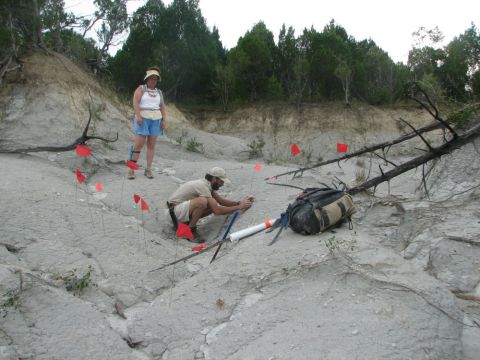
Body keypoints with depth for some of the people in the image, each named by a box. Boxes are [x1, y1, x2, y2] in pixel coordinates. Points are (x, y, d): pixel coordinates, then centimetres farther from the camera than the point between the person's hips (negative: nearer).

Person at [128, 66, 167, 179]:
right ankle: (131, 169, -4)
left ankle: (148, 169, 7)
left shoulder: (159, 92, 15)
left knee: (151, 145, 2)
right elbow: (135, 103, -9)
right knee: (138, 144, -10)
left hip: (155, 120, 4)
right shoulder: (141, 88, 2)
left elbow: (162, 107, 12)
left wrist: (164, 120, 1)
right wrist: (138, 116, -21)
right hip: (143, 119, -4)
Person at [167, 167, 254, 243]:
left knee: (213, 205, -3)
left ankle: (184, 222, 8)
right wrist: (239, 207, -22)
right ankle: (190, 230, -13)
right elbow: (217, 211, -29)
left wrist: (240, 202, -2)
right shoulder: (203, 186, -24)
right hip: (176, 209, -10)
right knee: (202, 201, -34)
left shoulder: (207, 185, 5)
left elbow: (221, 200, 11)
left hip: (183, 207, 10)